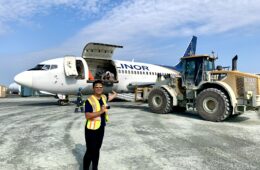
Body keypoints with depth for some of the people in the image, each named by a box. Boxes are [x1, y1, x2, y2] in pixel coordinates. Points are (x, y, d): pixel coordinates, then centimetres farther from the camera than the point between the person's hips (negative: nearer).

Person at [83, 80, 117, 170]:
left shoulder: (104, 97, 4)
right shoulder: (89, 100, -18)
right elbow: (87, 116, -27)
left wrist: (110, 98, 20)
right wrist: (101, 111, -28)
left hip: (101, 128, 7)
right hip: (92, 129, -7)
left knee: (97, 150, 20)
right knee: (90, 151, 1)